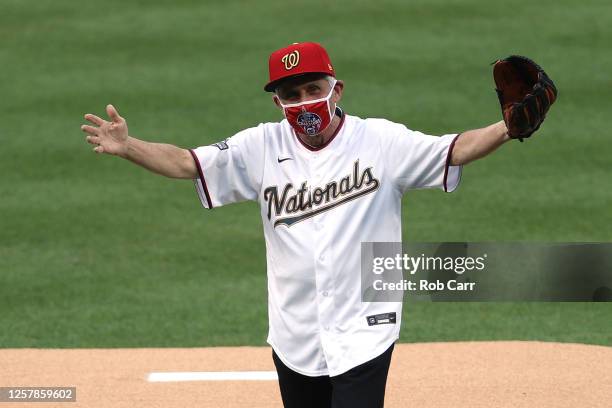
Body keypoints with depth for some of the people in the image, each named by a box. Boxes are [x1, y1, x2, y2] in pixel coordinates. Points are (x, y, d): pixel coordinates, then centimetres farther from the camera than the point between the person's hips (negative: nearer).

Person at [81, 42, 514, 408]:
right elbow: (186, 162, -1)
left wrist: (506, 129, -30)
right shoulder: (262, 148, 3)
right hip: (294, 338, 4)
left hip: (363, 336, -4)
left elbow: (455, 150, -12)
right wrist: (127, 146, -17)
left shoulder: (381, 141, -5)